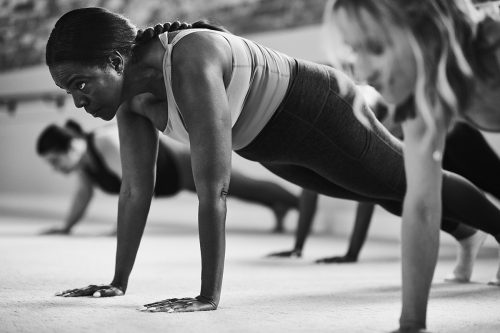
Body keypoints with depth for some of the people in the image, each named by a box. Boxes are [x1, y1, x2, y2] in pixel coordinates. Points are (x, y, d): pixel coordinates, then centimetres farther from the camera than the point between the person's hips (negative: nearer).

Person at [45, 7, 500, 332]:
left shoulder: (191, 65, -43)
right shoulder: (132, 93, -17)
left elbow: (214, 188, -45)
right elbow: (136, 189, -9)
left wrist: (209, 296, -42)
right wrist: (118, 283, -7)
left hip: (321, 113, -9)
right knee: (386, 192, 33)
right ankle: (460, 230, 62)